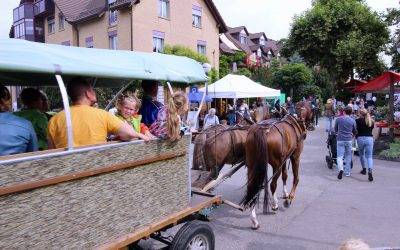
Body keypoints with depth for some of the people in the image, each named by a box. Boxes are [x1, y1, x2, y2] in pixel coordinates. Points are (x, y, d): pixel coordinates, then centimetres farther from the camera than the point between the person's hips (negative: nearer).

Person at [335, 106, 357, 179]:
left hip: (340, 140, -1)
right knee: (348, 157, 14)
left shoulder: (338, 119, -2)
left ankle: (341, 169, -24)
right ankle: (347, 172, 19)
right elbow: (355, 132, 11)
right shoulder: (352, 121, 0)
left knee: (340, 156, 0)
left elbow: (335, 130, 9)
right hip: (349, 140, 1)